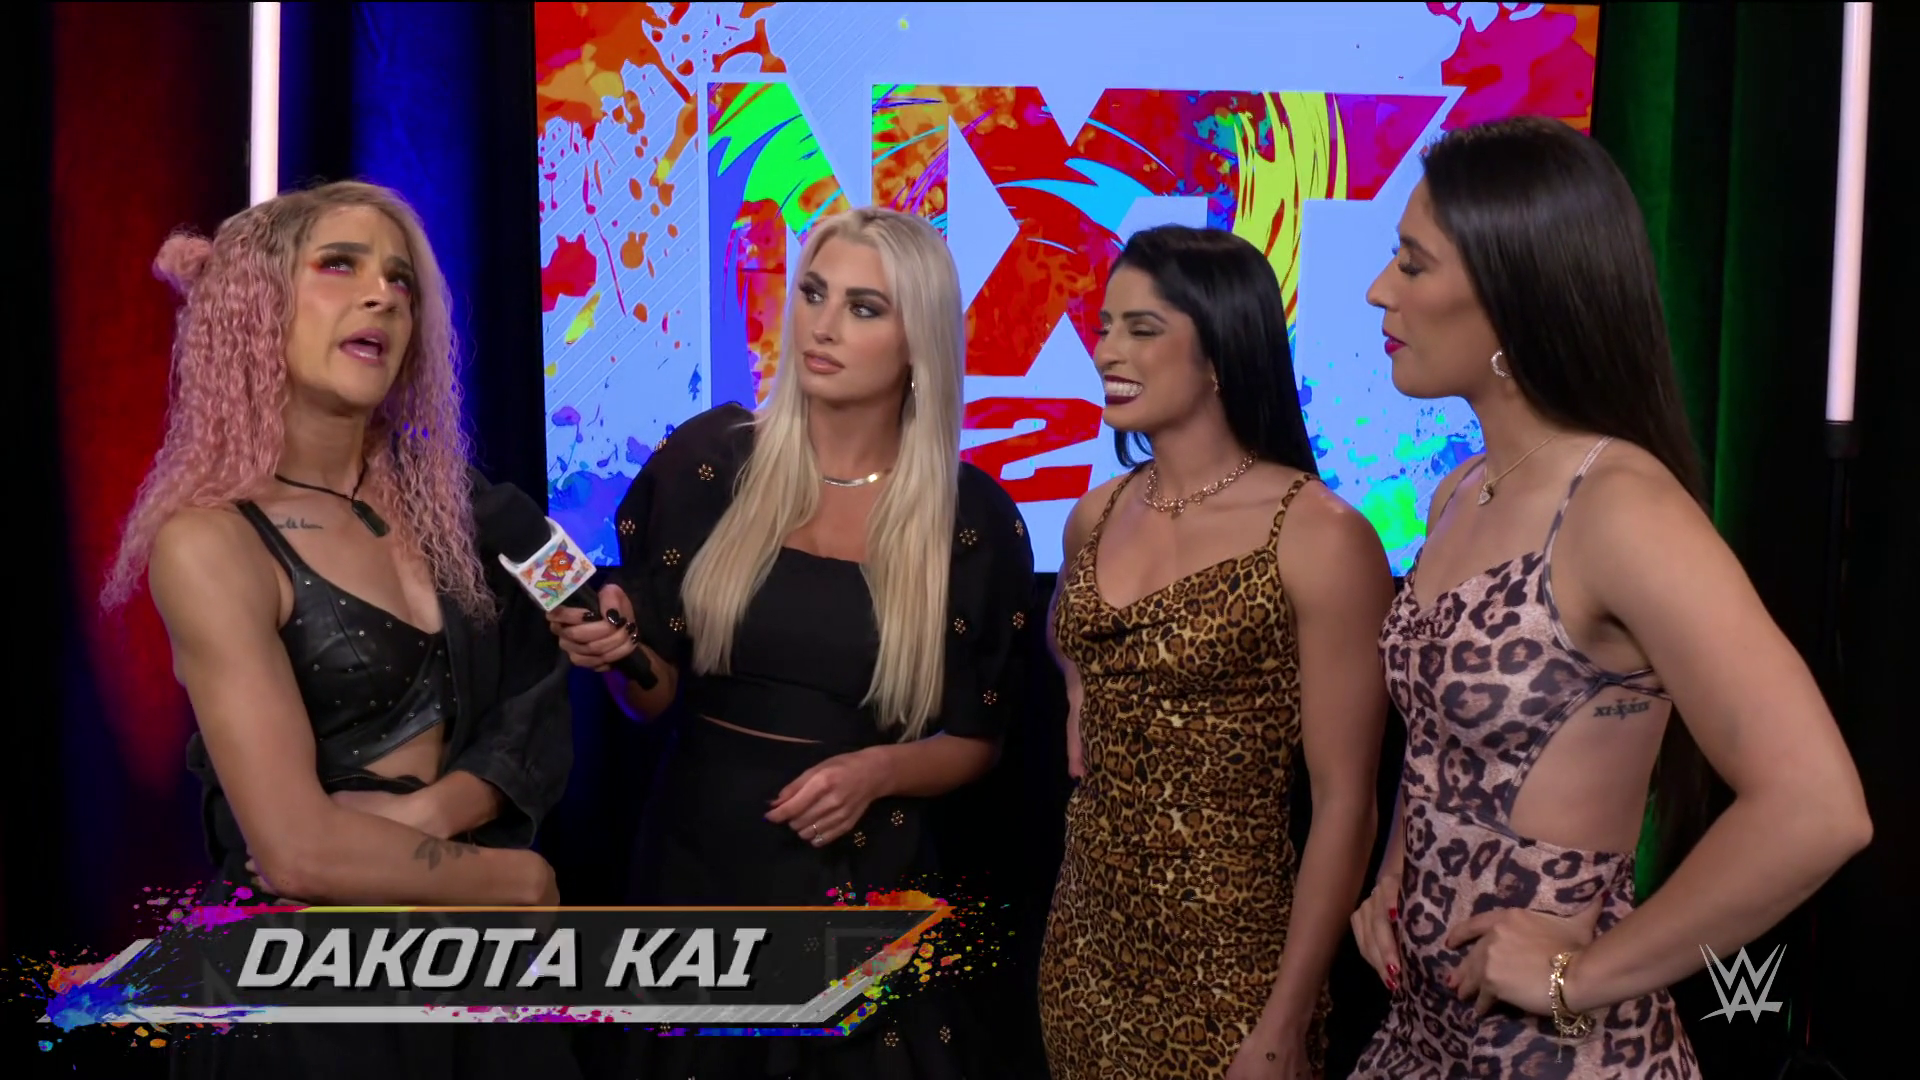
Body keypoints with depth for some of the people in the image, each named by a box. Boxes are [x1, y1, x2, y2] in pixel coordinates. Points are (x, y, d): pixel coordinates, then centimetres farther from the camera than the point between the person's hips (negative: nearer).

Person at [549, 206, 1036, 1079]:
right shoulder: (707, 461, -5)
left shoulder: (975, 520, -7)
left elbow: (977, 740, 3)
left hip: (865, 876, -1)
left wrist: (879, 771, -15)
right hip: (699, 856, 1)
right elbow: (655, 693, 2)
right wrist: (620, 651, -18)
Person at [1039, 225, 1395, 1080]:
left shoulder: (1318, 537, -17)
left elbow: (1344, 804, -16)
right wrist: (1081, 706, 6)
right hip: (1085, 937, 6)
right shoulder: (1095, 519, 3)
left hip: (1228, 962, -6)